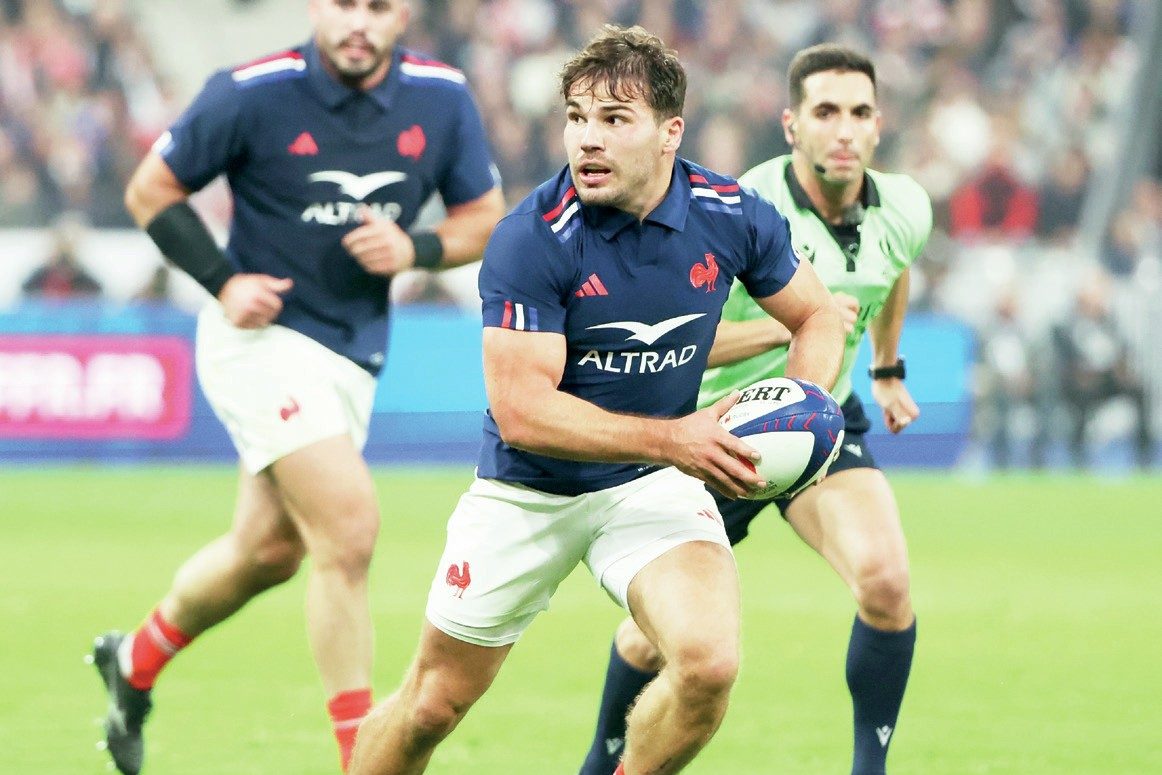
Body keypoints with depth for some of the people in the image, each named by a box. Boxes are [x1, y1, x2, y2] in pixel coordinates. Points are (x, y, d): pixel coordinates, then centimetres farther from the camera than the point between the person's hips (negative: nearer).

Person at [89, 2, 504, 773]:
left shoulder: (442, 99, -4)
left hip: (353, 355, 6)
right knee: (349, 523, -20)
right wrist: (223, 281, -15)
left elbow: (485, 216, 7)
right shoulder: (252, 94, -14)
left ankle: (135, 662, 44)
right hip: (263, 338, -6)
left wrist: (415, 249, -13)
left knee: (268, 550, 17)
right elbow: (151, 191, -4)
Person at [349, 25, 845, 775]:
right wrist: (671, 440, -34)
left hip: (654, 487, 2)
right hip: (526, 491, -2)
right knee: (432, 706, 8)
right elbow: (522, 410, -27)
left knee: (709, 664, -24)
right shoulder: (531, 238, -24)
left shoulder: (732, 217, -12)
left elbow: (819, 318, 5)